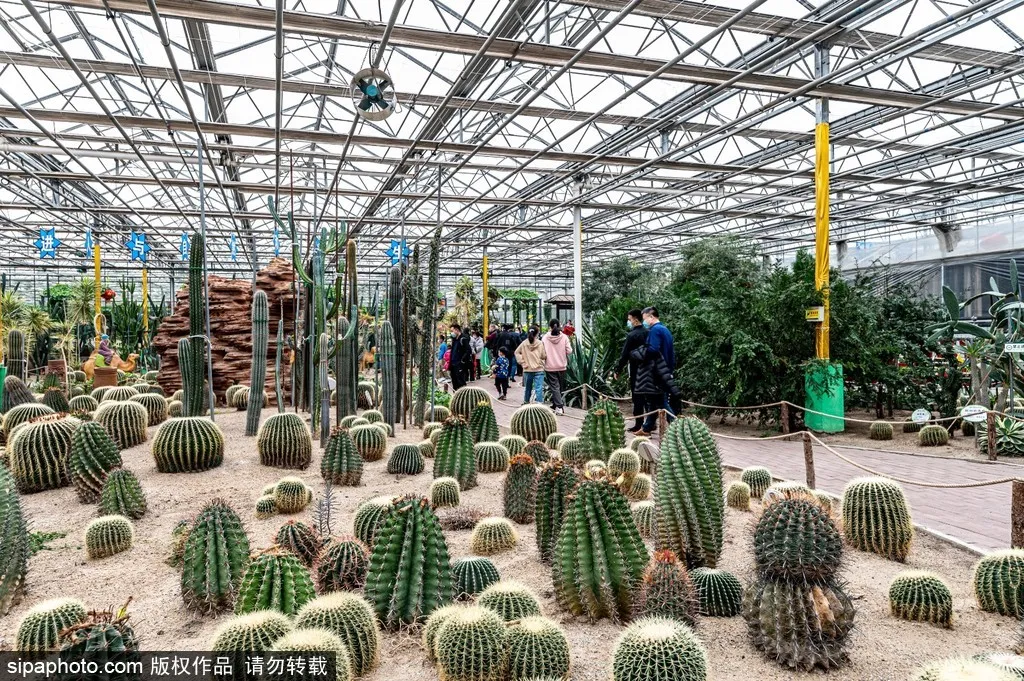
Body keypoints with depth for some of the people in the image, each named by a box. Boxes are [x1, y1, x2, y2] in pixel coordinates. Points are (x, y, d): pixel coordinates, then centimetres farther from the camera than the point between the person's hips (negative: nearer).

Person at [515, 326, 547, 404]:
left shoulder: (524, 343, -1)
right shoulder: (540, 343, -9)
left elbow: (517, 352, 4)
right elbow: (544, 356, -6)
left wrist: (521, 361, 5)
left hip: (527, 369, 4)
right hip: (539, 369, -3)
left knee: (527, 387, 19)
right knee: (539, 388, -6)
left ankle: (526, 402, 33)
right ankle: (540, 403, -15)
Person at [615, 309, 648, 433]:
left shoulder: (632, 335, -14)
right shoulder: (648, 333, 6)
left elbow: (624, 355, -14)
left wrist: (618, 370, -5)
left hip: (636, 371, -6)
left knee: (637, 397, -2)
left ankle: (638, 425, 0)